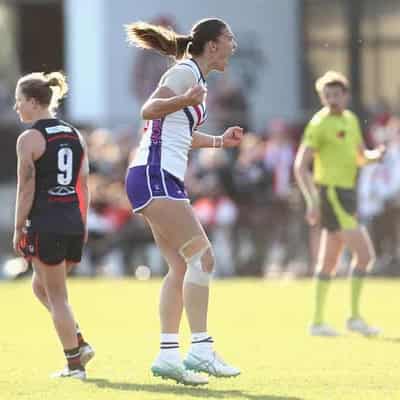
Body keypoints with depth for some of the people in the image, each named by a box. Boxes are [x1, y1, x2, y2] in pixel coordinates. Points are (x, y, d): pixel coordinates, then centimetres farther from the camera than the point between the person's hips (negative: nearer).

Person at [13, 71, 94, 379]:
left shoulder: (29, 139, -8)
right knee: (41, 286, 22)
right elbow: (84, 186, 13)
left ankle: (74, 363, 5)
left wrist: (18, 229, -4)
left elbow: (26, 189, -10)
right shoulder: (75, 135, 12)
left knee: (56, 295, 2)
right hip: (74, 224, 7)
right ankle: (79, 343, 11)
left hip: (46, 224, -7)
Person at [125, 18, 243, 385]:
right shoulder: (185, 72, -9)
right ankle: (201, 348, -17)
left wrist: (219, 141, 34)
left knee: (181, 266, 6)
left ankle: (168, 354, 5)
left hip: (165, 181, 10)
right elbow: (150, 110, -24)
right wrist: (186, 100, -39)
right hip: (154, 177, -10)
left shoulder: (197, 78, 20)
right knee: (202, 258, -15)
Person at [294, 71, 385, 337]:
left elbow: (361, 157, 24)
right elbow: (300, 167, -15)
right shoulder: (320, 124, -11)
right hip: (332, 193, -9)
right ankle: (355, 317, -9)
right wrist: (312, 201, -24)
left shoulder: (350, 119, 14)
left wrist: (376, 155, 1)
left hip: (346, 195, 9)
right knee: (365, 254, -13)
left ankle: (318, 322, 16)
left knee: (328, 263, 11)